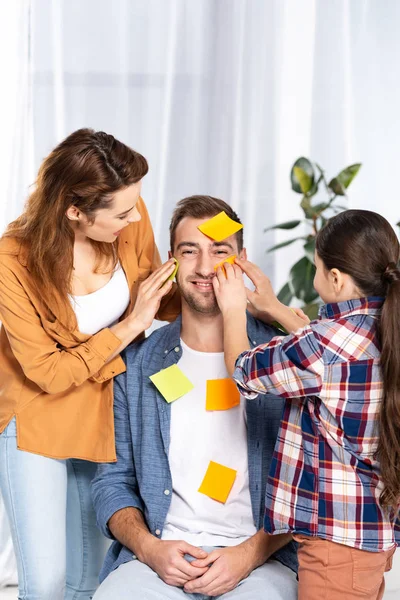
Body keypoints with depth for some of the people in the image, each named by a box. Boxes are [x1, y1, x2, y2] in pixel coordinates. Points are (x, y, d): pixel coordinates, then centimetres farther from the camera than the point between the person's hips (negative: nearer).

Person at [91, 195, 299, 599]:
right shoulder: (137, 364, 8)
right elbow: (113, 481, 11)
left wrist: (250, 553, -11)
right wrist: (149, 547, -7)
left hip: (261, 559, -1)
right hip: (159, 555, 2)